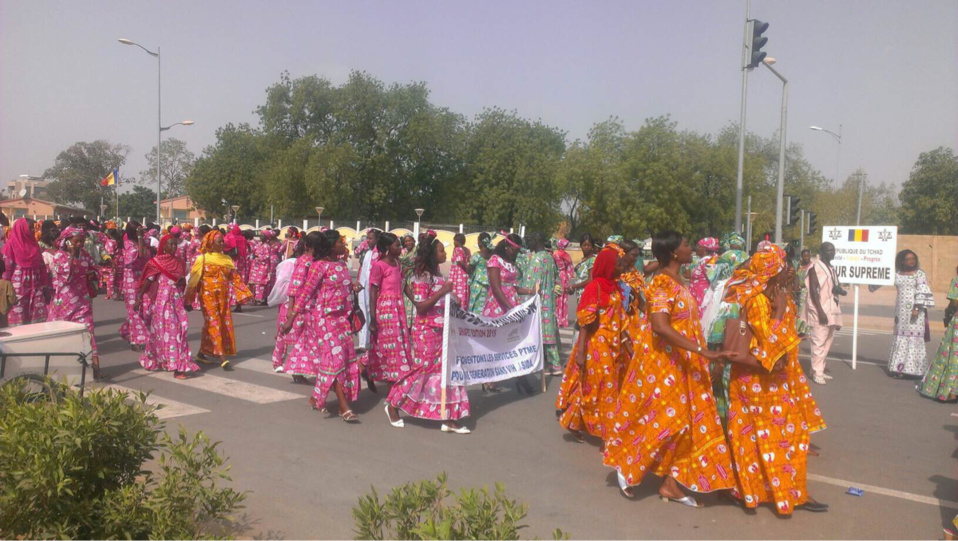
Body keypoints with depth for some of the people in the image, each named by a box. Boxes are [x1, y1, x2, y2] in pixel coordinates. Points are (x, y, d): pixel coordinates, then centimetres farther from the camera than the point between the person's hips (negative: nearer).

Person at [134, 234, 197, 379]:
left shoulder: (180, 262, 10)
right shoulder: (156, 262, -5)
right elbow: (147, 281, -7)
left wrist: (182, 281, 1)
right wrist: (139, 299, -12)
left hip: (177, 299, 5)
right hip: (162, 300, -5)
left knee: (181, 328, 1)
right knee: (168, 330, -7)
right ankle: (176, 367, -6)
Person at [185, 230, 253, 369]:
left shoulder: (226, 259, 10)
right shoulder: (202, 259, -3)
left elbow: (234, 277, 9)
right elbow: (194, 278, -5)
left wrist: (244, 293, 2)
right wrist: (188, 298, -9)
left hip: (223, 296, 5)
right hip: (208, 295, -5)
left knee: (222, 324, 6)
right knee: (214, 323, -8)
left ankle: (202, 353, 20)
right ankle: (221, 357, -12)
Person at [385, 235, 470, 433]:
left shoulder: (437, 275, 11)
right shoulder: (423, 276, -15)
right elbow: (420, 307, -20)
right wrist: (442, 292, -25)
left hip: (441, 330, 9)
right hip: (427, 331, -9)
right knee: (423, 370, 0)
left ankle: (449, 419, 11)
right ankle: (393, 405, 21)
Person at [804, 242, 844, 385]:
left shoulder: (831, 269, 17)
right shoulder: (815, 267, -7)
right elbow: (813, 291, -14)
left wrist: (839, 290, -1)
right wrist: (820, 311, -21)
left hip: (831, 310, 8)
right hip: (820, 311, -8)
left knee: (827, 342, 10)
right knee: (819, 342, -8)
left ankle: (820, 370, 17)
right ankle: (817, 372, -2)